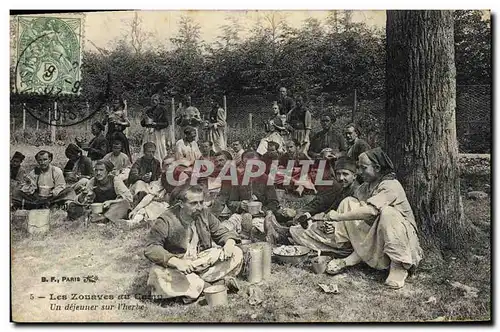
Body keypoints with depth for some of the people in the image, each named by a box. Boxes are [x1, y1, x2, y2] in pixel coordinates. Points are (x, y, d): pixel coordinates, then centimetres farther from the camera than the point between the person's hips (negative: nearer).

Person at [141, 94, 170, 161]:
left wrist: (155, 124, -17)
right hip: (149, 134, 4)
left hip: (159, 134, -4)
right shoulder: (148, 110, 13)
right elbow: (142, 124, 13)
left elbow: (166, 123, -6)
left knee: (159, 151, -8)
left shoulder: (162, 110, 0)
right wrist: (145, 121, -9)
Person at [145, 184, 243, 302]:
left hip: (203, 260, 3)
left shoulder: (205, 214, -3)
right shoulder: (166, 221, -16)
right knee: (158, 275, -38)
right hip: (176, 266, -3)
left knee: (236, 253, -11)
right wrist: (176, 262, -38)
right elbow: (151, 248, -23)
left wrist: (230, 243, -20)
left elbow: (222, 233, 6)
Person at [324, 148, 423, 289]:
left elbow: (370, 211, -34)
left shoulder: (391, 186, -20)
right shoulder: (365, 187, 5)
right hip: (375, 233, 7)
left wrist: (338, 216, -28)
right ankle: (358, 255, -13)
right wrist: (336, 225, -19)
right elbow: (357, 213, 0)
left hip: (401, 235, -7)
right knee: (348, 202, -7)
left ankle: (398, 266, -23)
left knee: (386, 212, -38)